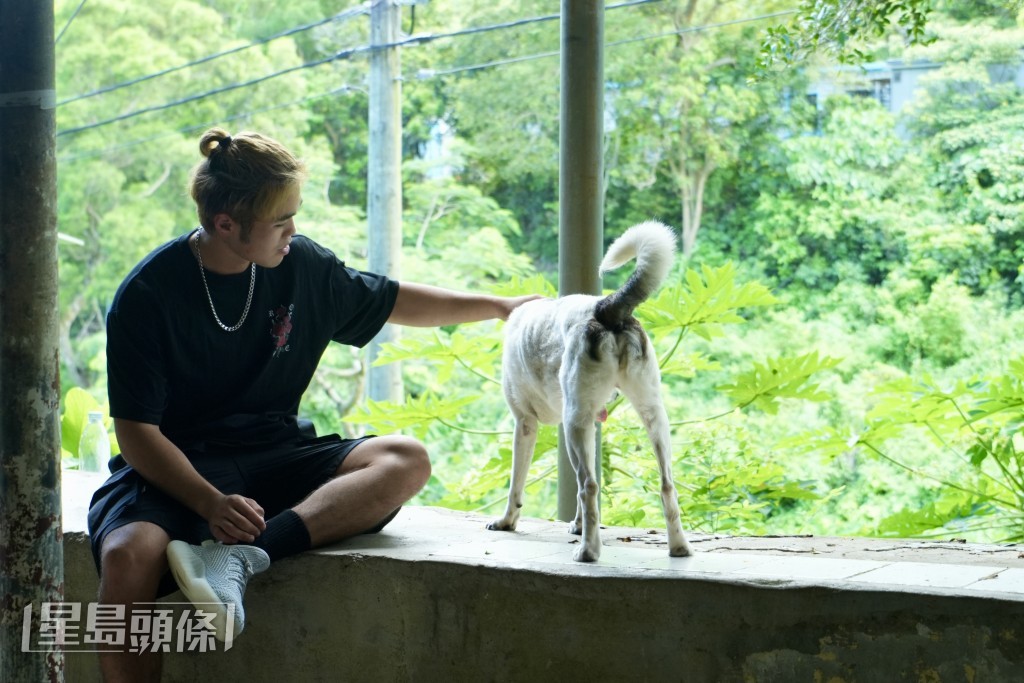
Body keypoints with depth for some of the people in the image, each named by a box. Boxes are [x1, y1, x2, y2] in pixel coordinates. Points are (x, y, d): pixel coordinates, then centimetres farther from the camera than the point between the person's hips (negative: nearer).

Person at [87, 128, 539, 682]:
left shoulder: (302, 267, 2)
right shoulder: (146, 296, -12)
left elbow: (395, 302, 21)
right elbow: (138, 433, -14)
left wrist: (501, 306, 25)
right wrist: (210, 502, -30)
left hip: (273, 456, 5)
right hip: (177, 469, -5)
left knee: (405, 460, -22)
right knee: (129, 554, -38)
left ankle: (241, 559, -38)